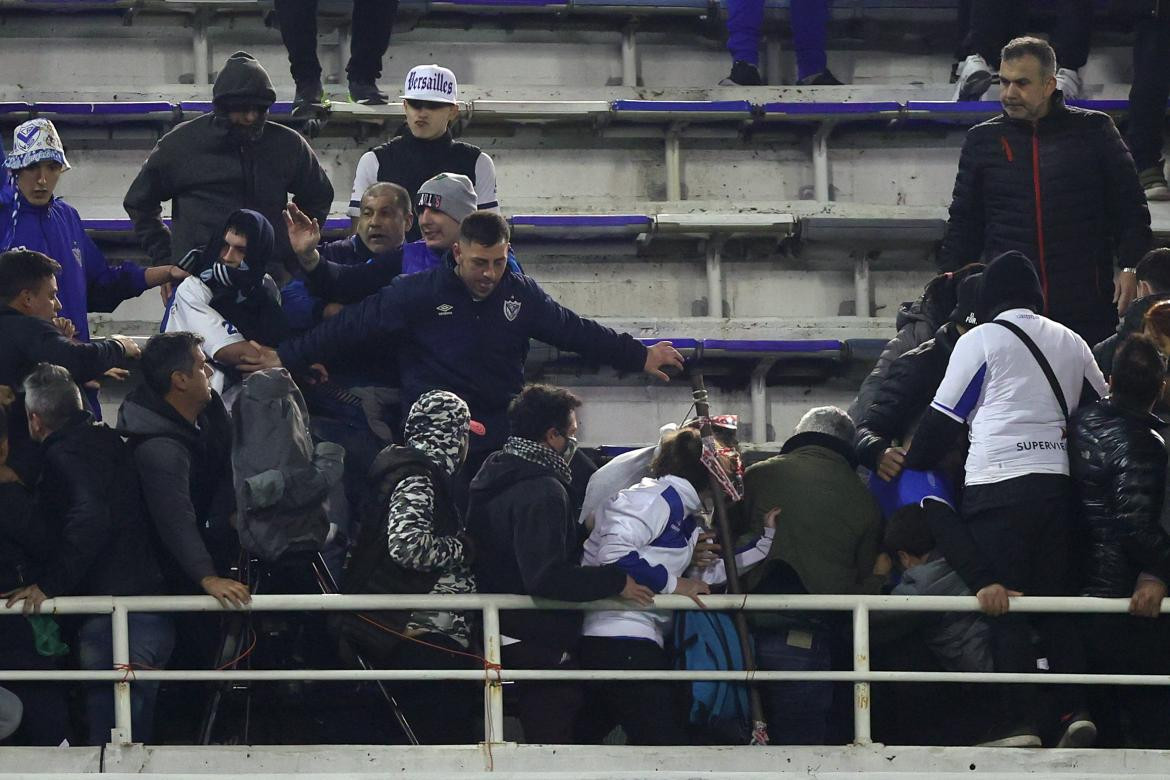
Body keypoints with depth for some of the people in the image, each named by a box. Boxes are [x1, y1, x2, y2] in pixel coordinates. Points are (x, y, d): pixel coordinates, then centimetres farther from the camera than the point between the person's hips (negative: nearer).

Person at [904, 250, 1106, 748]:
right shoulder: (1071, 343, 14)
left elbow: (944, 418, -1)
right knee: (1056, 600, 11)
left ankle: (1021, 722, -9)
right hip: (1058, 483, 5)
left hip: (997, 487, -5)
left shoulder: (980, 340, -1)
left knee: (1004, 606, -3)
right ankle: (1076, 711, 1)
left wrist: (910, 466, 11)